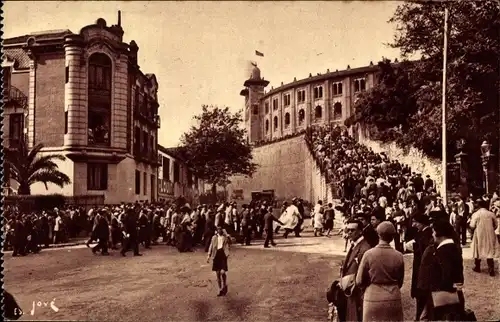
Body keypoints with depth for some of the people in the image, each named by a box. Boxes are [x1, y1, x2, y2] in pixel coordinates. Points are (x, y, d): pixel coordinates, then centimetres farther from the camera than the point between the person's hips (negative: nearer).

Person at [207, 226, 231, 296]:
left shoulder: (225, 237, 4)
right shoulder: (214, 237, 10)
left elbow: (229, 243, -10)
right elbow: (211, 246, 13)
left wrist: (226, 235, -18)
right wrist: (209, 255, 5)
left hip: (223, 255, -3)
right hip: (216, 255, 3)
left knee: (223, 272, -12)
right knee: (218, 273, 5)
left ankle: (224, 286, 15)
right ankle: (221, 290, 17)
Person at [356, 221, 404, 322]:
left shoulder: (369, 254, -11)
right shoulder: (398, 256, -5)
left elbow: (359, 281, -4)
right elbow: (400, 282, 7)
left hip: (373, 298, -2)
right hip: (393, 298, 2)